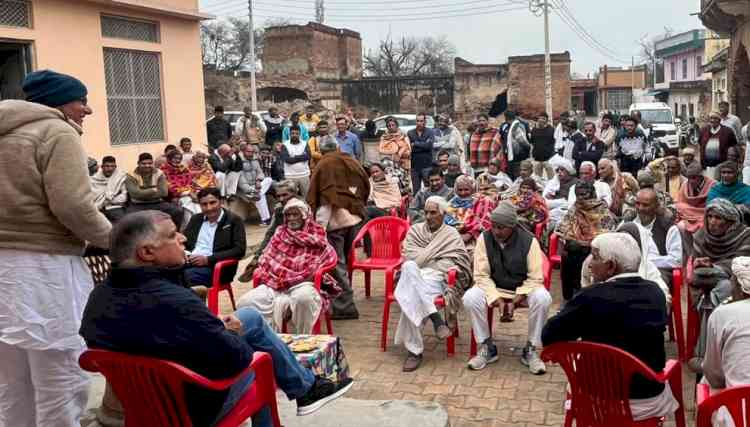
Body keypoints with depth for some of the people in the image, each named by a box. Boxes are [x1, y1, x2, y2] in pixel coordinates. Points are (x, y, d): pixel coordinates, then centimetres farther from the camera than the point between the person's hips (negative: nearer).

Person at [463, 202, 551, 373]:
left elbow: (535, 278, -13)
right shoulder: (484, 238, -10)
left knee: (543, 298, -32)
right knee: (470, 298, -27)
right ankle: (486, 348, -10)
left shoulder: (529, 240, -14)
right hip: (494, 288, 1)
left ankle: (531, 350, -14)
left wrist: (515, 301, -23)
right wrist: (497, 299, -22)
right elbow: (481, 275, -9)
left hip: (523, 289, -1)